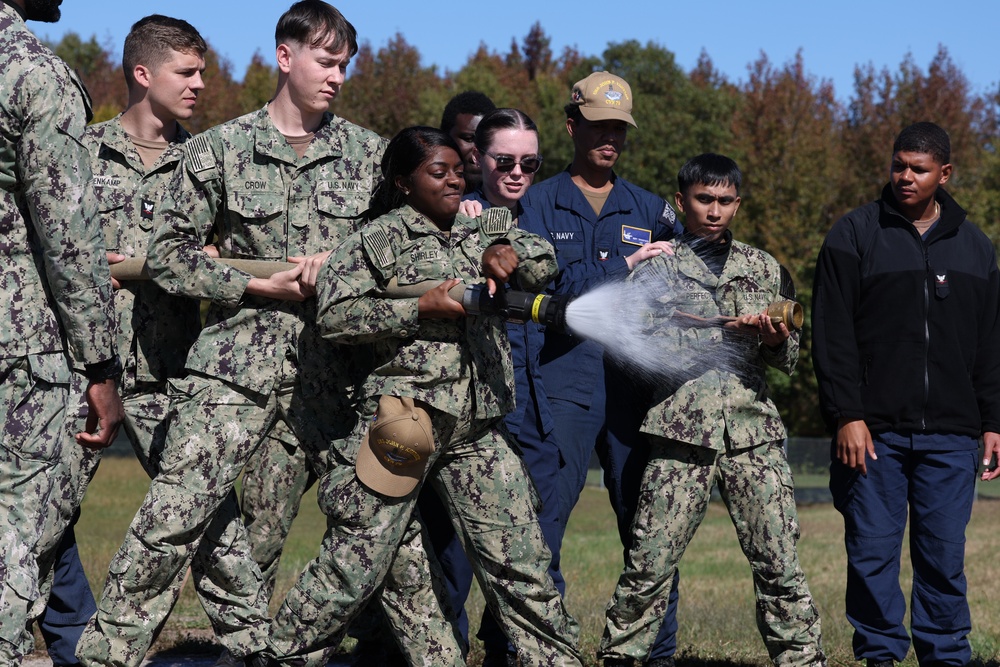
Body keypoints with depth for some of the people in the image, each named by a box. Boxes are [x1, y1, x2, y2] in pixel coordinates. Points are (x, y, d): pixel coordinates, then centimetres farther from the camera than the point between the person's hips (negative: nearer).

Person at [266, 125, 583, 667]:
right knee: (355, 561, -2)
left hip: (479, 429, 5)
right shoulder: (382, 238, -1)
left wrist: (506, 252, -7)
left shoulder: (482, 229, 16)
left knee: (520, 561, 5)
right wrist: (422, 307, -14)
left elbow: (544, 262, 14)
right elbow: (334, 314, -9)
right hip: (405, 415, -5)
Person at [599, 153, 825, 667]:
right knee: (649, 564, -3)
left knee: (778, 562, -3)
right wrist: (726, 332, -12)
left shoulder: (764, 268, 16)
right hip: (680, 431, -2)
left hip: (753, 429, 2)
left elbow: (789, 359, 18)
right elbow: (642, 349, -4)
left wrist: (775, 341, -6)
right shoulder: (655, 269, 8)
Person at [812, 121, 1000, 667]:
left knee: (945, 556, 3)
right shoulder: (854, 235, 2)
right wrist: (846, 416, -10)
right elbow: (832, 336, -2)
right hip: (874, 433, -2)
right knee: (872, 551, -1)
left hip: (950, 436, 2)